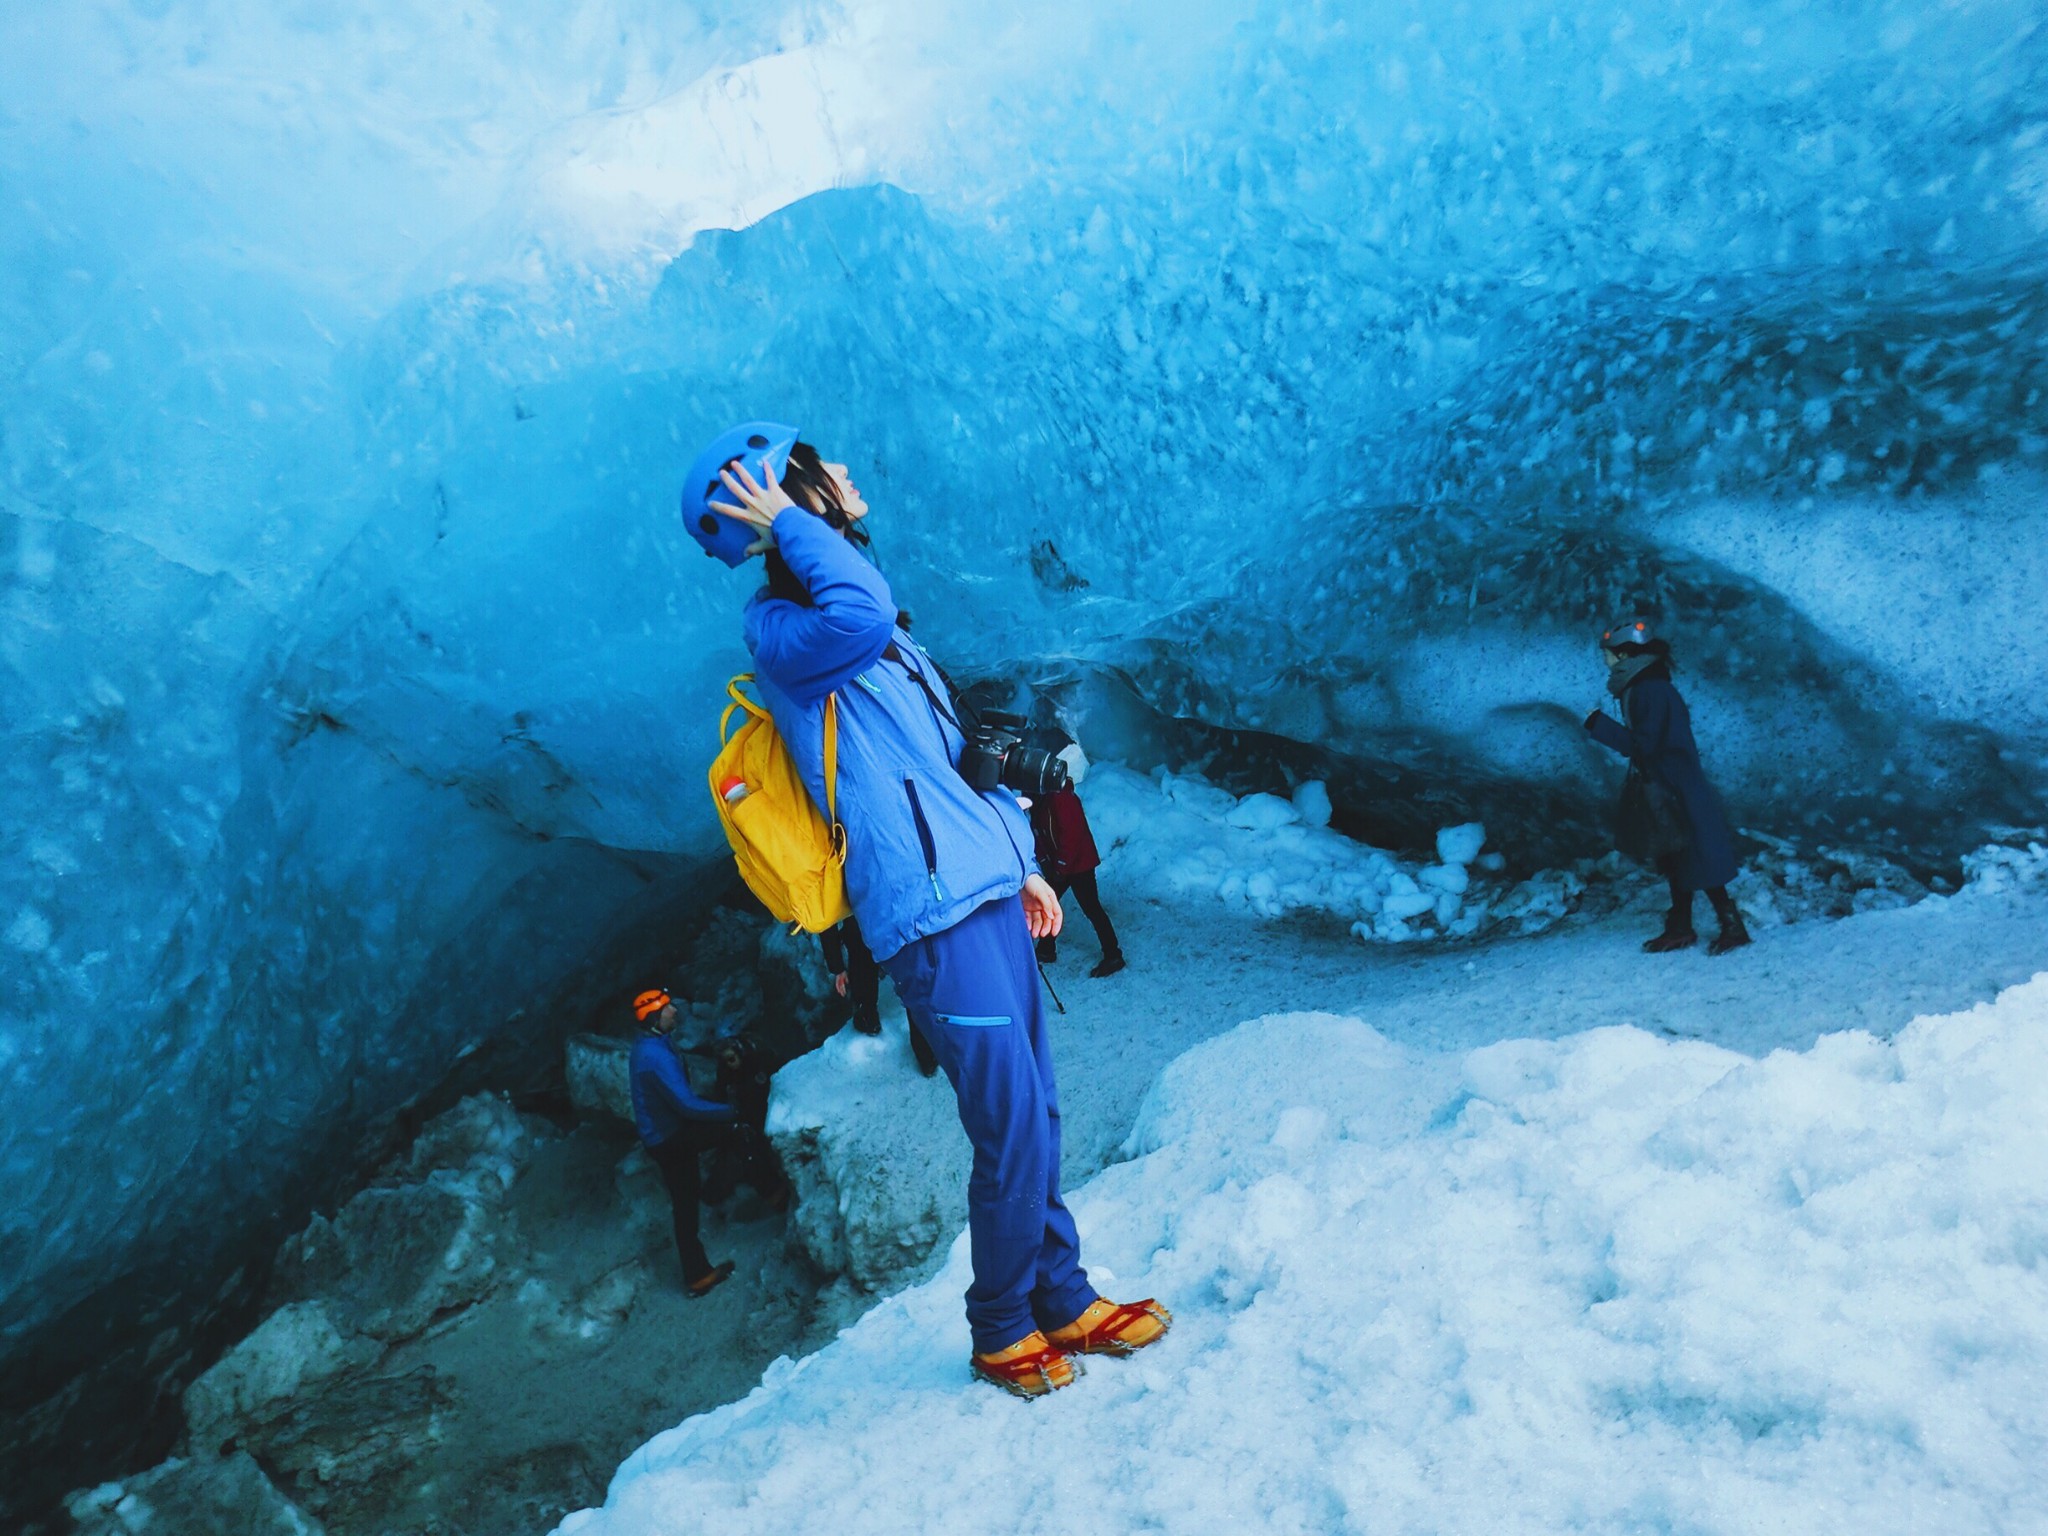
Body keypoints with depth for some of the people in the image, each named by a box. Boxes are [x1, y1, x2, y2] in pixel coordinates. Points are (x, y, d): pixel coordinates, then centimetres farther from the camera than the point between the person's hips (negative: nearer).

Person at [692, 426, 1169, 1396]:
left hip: (984, 894, 9)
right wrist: (788, 526, -16)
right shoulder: (778, 631, -8)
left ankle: (1063, 1300, 28)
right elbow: (860, 615, -34)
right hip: (933, 916, -9)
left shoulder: (859, 629, 20)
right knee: (1013, 1131, -3)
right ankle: (1001, 1331, 18)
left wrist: (1020, 860, 22)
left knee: (1034, 1116, 13)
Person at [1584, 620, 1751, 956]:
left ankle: (1732, 925, 3)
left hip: (1679, 793, -10)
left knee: (1697, 864, -4)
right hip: (1670, 792, 10)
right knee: (1677, 862, 15)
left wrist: (1600, 724, -21)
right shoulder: (1646, 687, 11)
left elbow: (1645, 744, -23)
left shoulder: (1649, 691, -20)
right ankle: (1680, 928, 22)